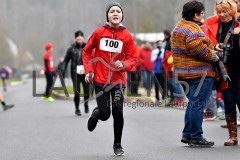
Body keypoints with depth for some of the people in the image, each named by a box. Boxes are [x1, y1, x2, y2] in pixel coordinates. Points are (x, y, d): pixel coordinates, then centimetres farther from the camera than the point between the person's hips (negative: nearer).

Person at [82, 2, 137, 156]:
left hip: (118, 80, 1)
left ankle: (118, 145, 17)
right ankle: (95, 114, 34)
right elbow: (87, 51, 9)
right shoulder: (99, 32, -3)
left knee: (118, 113, -4)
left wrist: (123, 65, -19)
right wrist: (89, 70, 0)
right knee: (104, 114, -6)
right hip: (100, 80, 0)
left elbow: (133, 58, 1)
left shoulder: (127, 36, -3)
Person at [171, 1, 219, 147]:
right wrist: (213, 56, -14)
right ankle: (196, 138, -3)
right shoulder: (193, 29, -15)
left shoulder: (178, 28, 18)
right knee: (198, 104, -5)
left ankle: (187, 135, 22)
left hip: (184, 72, 10)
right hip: (200, 73, -10)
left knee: (193, 103, 19)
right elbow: (197, 48, -27)